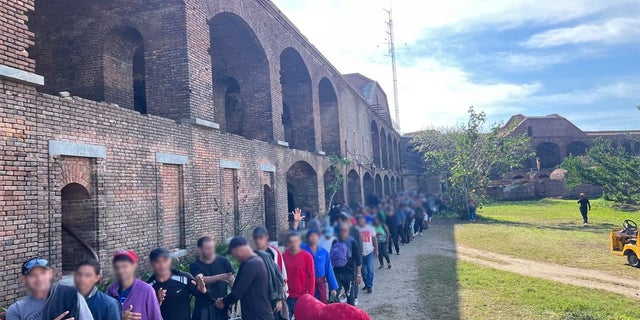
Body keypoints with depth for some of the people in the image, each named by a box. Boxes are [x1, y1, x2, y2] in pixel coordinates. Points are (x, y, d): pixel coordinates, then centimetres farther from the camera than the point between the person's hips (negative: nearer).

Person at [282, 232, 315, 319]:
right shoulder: (284, 256, -1)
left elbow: (311, 276, -4)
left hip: (303, 296, -1)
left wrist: (310, 295, -7)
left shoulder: (307, 256, -6)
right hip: (288, 296, 2)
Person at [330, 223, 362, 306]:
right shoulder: (335, 242, 5)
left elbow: (358, 259, -5)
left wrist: (358, 274, -9)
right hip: (337, 272, 3)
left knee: (350, 296, 7)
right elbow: (331, 257, 15)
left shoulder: (352, 242, -5)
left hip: (349, 273, -3)